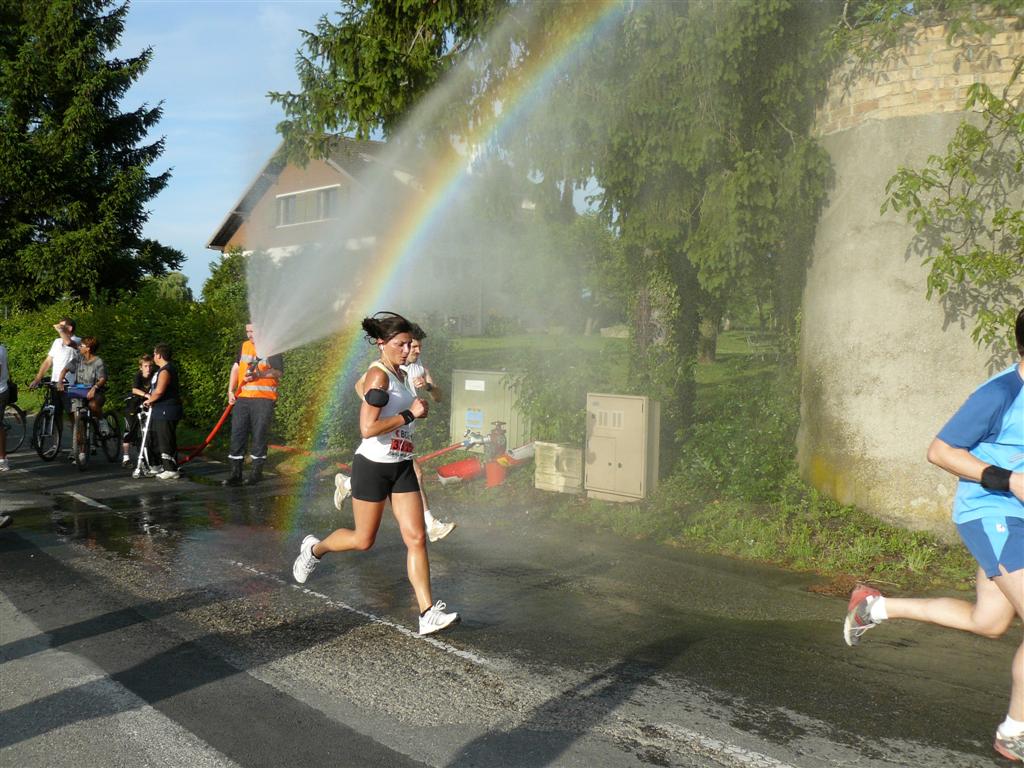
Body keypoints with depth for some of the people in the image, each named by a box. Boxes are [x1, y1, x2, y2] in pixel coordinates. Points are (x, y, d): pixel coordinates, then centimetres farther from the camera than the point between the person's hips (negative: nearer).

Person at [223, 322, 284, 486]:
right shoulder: (245, 346, 16)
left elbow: (278, 372, -9)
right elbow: (236, 367, 14)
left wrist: (259, 374, -23)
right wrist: (231, 390, 3)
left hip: (263, 398, -5)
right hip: (243, 398, 5)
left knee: (259, 434, -1)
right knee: (237, 434, 2)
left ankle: (256, 471, 10)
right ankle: (235, 473, 8)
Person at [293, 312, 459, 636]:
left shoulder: (400, 375, 11)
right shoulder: (378, 375, -16)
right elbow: (367, 429, -25)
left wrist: (416, 409, 11)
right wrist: (410, 414, -19)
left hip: (401, 466, 8)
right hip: (372, 465, -7)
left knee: (416, 538, -2)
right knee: (363, 540, 8)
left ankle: (428, 614, -1)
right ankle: (314, 549, 38)